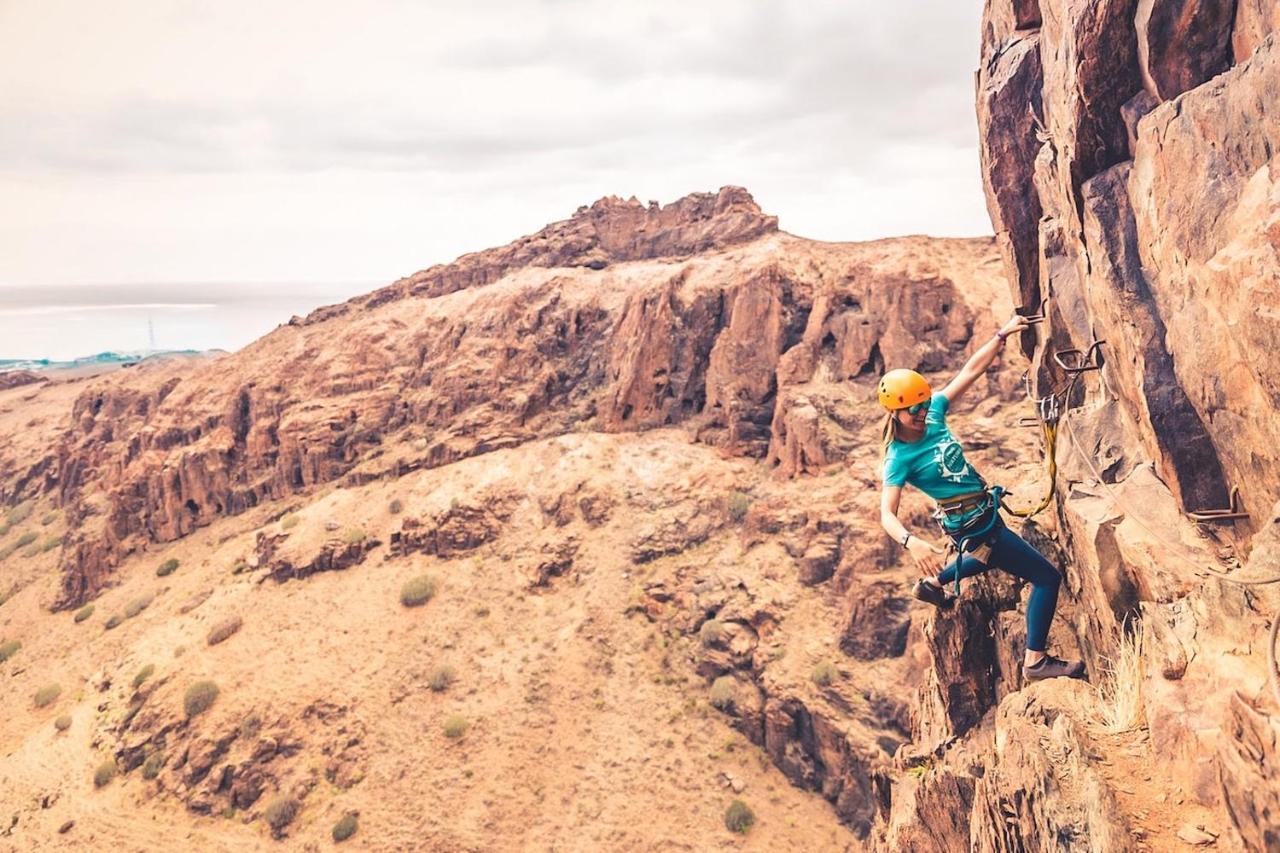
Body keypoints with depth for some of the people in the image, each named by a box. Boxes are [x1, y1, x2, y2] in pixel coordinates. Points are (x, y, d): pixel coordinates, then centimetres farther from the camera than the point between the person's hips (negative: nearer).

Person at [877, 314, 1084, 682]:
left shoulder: (933, 415, -7)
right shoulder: (900, 457, -24)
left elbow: (971, 369, -5)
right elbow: (887, 515, -32)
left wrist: (1002, 334, -12)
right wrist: (911, 542, -49)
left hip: (986, 513, 9)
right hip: (973, 526, -9)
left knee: (987, 558, 38)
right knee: (1047, 576, -4)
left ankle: (932, 584, 50)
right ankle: (1036, 661, 4)